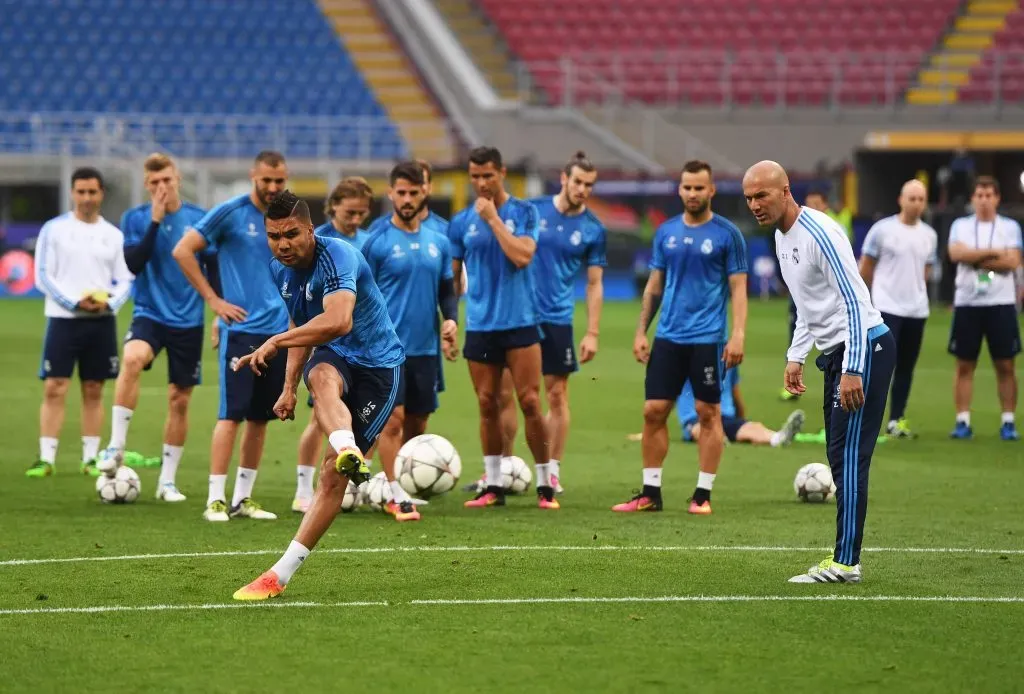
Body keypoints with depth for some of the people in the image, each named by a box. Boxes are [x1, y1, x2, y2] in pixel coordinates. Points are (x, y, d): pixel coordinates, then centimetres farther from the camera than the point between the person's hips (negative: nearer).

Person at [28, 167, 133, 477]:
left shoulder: (113, 235, 9)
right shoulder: (54, 230, 1)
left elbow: (125, 281, 9)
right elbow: (42, 277, -4)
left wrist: (108, 302, -11)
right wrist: (75, 301, -15)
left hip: (102, 321, 3)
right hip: (63, 319, -3)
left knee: (93, 391, 5)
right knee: (54, 389, -7)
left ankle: (90, 458, 10)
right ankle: (46, 459, -6)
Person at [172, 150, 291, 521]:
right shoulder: (230, 213, -7)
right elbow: (183, 251, -8)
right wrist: (213, 300, -9)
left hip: (278, 331, 5)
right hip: (241, 328, -5)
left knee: (260, 417, 8)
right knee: (232, 413, -9)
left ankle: (243, 497, 15)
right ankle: (215, 498, -5)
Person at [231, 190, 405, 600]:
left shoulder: (336, 256, -23)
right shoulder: (281, 271, 4)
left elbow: (339, 321, -40)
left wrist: (276, 343, -41)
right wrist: (289, 387, 17)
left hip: (378, 366, -6)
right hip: (334, 356, 6)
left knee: (333, 474, -10)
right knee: (322, 377, -36)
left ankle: (281, 574, -5)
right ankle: (347, 452, -63)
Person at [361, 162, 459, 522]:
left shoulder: (438, 242, 9)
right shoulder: (377, 242, -4)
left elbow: (447, 290, 16)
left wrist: (451, 319, -4)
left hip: (425, 348, 5)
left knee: (417, 422, 9)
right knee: (393, 418, -11)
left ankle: (400, 488, 22)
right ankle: (398, 498, -7)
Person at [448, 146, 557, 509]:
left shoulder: (524, 212, 0)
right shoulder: (461, 222, 6)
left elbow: (522, 256, -15)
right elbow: (452, 275, 12)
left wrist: (493, 219, -13)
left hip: (520, 323, -3)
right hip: (480, 326, 3)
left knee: (530, 403, -6)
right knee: (487, 405, 4)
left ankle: (545, 485, 3)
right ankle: (493, 486, 12)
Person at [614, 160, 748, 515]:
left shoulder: (727, 234, -3)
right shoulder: (666, 232, 9)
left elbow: (738, 289, -4)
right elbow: (654, 285, 14)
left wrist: (738, 335, -13)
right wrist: (641, 331, 9)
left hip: (707, 339, -4)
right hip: (667, 337, 4)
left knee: (708, 413, 2)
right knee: (653, 411, 1)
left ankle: (703, 495, 8)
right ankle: (650, 492, 9)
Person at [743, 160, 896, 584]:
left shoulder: (819, 233, -18)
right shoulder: (782, 237, 13)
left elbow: (856, 301, -21)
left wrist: (852, 370, -25)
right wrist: (796, 357, 18)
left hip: (864, 348, -10)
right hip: (835, 352, 10)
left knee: (848, 456, -11)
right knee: (840, 457, 9)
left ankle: (845, 563, -10)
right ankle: (844, 559, 12)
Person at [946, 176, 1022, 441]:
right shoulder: (960, 226, 8)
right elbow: (956, 253, -11)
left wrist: (975, 258, -10)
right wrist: (993, 253, -11)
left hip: (1000, 303, -1)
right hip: (967, 303, 1)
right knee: (964, 365, 1)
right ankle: (963, 421, 5)